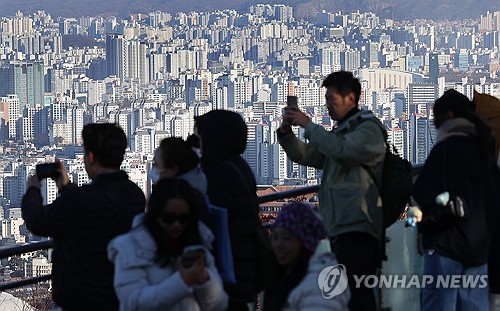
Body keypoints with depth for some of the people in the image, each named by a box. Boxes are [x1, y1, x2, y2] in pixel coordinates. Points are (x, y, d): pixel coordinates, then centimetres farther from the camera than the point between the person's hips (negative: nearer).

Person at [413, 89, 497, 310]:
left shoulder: (446, 148, -10)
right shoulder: (481, 148, 14)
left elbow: (422, 195, -11)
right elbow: (493, 200, 19)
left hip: (446, 243, -7)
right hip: (478, 244, 7)